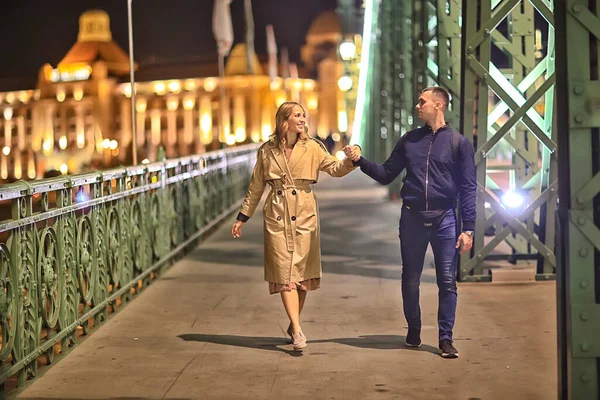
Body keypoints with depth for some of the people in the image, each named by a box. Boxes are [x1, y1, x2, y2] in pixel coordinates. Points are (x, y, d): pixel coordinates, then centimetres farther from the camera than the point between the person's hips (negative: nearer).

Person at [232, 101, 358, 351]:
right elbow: (255, 188, 11)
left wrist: (350, 161, -30)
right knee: (284, 274, -8)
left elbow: (335, 168, -8)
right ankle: (297, 330, -12)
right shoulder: (267, 151, 4)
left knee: (302, 273, 4)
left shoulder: (312, 148, 3)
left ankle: (294, 325, 20)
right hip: (277, 217, -1)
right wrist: (242, 218, 11)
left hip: (305, 215, 1)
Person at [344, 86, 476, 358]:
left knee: (447, 281, -3)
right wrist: (360, 160, -1)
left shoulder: (458, 143, 1)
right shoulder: (410, 140, 11)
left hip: (444, 218, -3)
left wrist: (468, 229, -7)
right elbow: (385, 175, 14)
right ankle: (413, 331, 24)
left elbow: (468, 188, -1)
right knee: (410, 280, 9)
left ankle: (446, 338, 3)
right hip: (412, 218, 3)